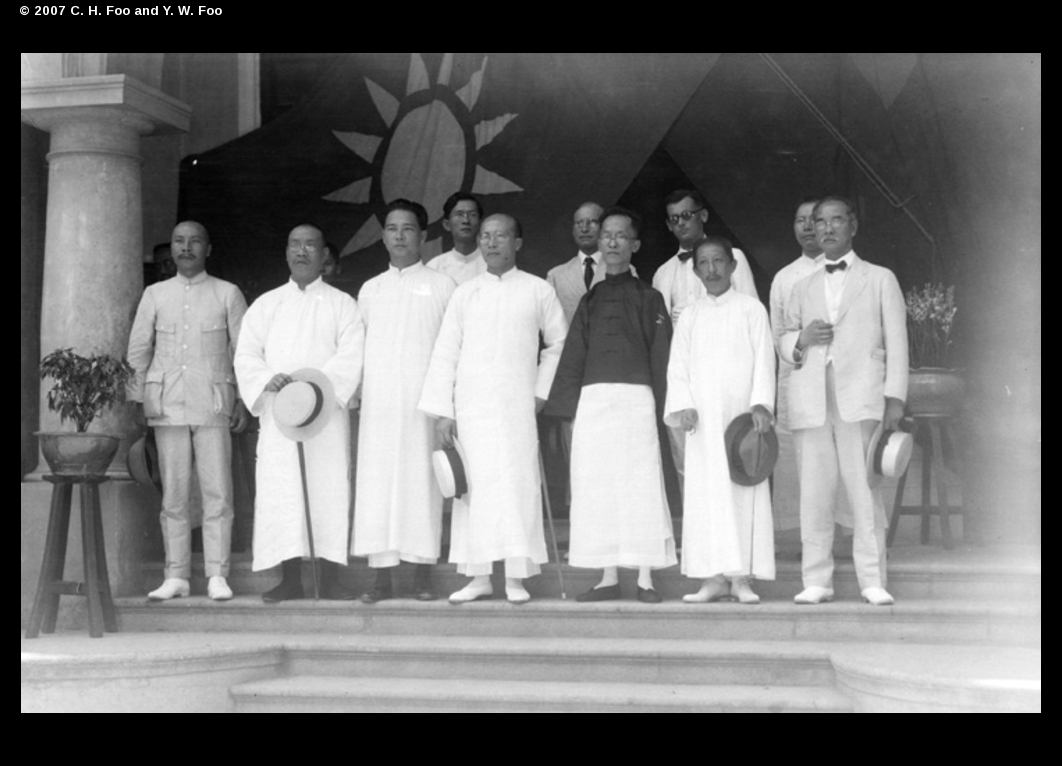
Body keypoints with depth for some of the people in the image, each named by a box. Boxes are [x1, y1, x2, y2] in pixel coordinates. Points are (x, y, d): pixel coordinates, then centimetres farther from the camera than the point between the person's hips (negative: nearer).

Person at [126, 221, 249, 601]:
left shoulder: (227, 294, 7)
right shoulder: (155, 295, 12)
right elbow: (138, 349, 13)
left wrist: (244, 400, 0)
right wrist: (137, 398, 7)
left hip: (212, 402, -1)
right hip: (167, 404, 2)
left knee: (217, 492, -5)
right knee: (173, 494, 2)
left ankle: (217, 575, 0)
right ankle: (176, 576, 7)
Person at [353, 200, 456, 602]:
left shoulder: (441, 285, 7)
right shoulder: (370, 290, 16)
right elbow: (358, 347, 18)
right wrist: (355, 388, 7)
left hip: (424, 399, -3)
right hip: (378, 400, 3)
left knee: (422, 481, -4)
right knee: (377, 482, -3)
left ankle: (423, 574, 2)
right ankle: (382, 575, 0)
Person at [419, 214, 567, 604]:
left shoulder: (538, 291, 5)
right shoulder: (465, 293, 8)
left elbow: (558, 344, 13)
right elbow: (444, 354, 6)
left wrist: (542, 391, 4)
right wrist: (442, 411, 0)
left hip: (517, 407, -2)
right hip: (470, 407, 2)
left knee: (517, 486, -6)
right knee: (473, 489, 1)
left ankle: (517, 578, 0)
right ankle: (478, 576, 8)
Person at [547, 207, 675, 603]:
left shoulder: (648, 298, 6)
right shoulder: (591, 299, 15)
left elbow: (661, 355, 1)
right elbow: (574, 355, 13)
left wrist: (662, 407, -7)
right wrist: (567, 406, 5)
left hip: (635, 399, -3)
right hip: (593, 401, 4)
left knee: (640, 484, -4)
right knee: (598, 488, 3)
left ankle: (645, 579, 2)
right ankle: (609, 577, 10)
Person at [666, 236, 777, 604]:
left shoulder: (751, 309, 4)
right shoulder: (690, 316, 12)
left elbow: (764, 361, -1)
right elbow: (677, 367, 9)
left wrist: (761, 404, -12)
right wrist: (683, 405, -6)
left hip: (741, 412, -3)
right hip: (702, 417, 3)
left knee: (745, 493, -5)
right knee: (706, 494, 0)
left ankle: (742, 577, -2)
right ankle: (715, 577, 3)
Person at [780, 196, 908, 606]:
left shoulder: (880, 279, 16)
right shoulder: (803, 288, 24)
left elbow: (896, 342, 9)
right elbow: (784, 342, 24)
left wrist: (895, 397, -2)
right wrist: (802, 338, 0)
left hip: (861, 397, -3)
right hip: (811, 399, 3)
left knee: (865, 491, -8)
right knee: (814, 494, -3)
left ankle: (873, 580, -5)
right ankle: (817, 581, 1)